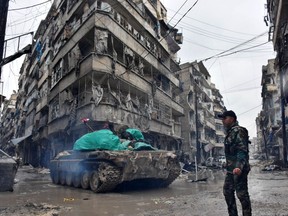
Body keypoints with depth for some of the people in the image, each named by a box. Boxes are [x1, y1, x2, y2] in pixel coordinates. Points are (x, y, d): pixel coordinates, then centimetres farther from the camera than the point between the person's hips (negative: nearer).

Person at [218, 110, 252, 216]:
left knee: (242, 194, -2)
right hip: (230, 169, 10)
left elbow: (242, 150, -22)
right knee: (227, 191, 15)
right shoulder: (229, 132, 16)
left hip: (238, 169, -10)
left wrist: (239, 167, -32)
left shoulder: (238, 131, -13)